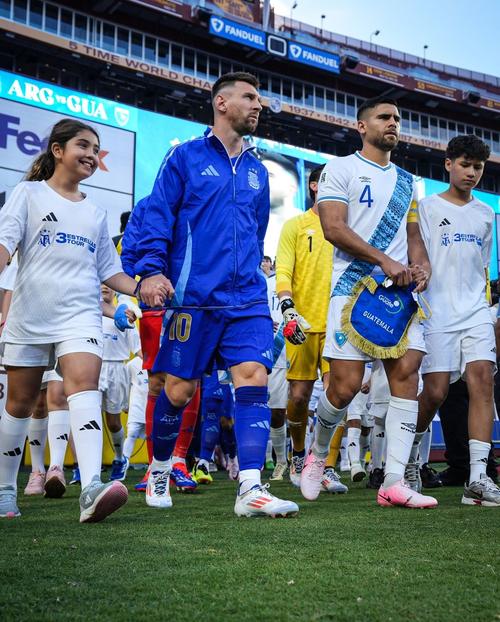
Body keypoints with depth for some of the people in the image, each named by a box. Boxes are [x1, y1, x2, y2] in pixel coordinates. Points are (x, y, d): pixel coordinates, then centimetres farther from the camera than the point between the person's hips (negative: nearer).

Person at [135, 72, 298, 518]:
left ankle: (251, 489, -13)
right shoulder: (186, 157, 5)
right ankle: (160, 469, 26)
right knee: (179, 389, 2)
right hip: (194, 296, -4)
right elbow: (157, 217, -1)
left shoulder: (257, 171, 19)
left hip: (247, 299, 4)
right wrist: (152, 270, -14)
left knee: (253, 376, -12)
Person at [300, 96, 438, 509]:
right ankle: (318, 455, 20)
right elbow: (333, 228, -8)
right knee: (346, 386, -9)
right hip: (354, 287, -5)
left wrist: (422, 266, 0)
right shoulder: (341, 169, 3)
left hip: (401, 289, 5)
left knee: (406, 373, -8)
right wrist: (386, 262, -17)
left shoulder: (406, 181, 22)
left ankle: (394, 482, -6)